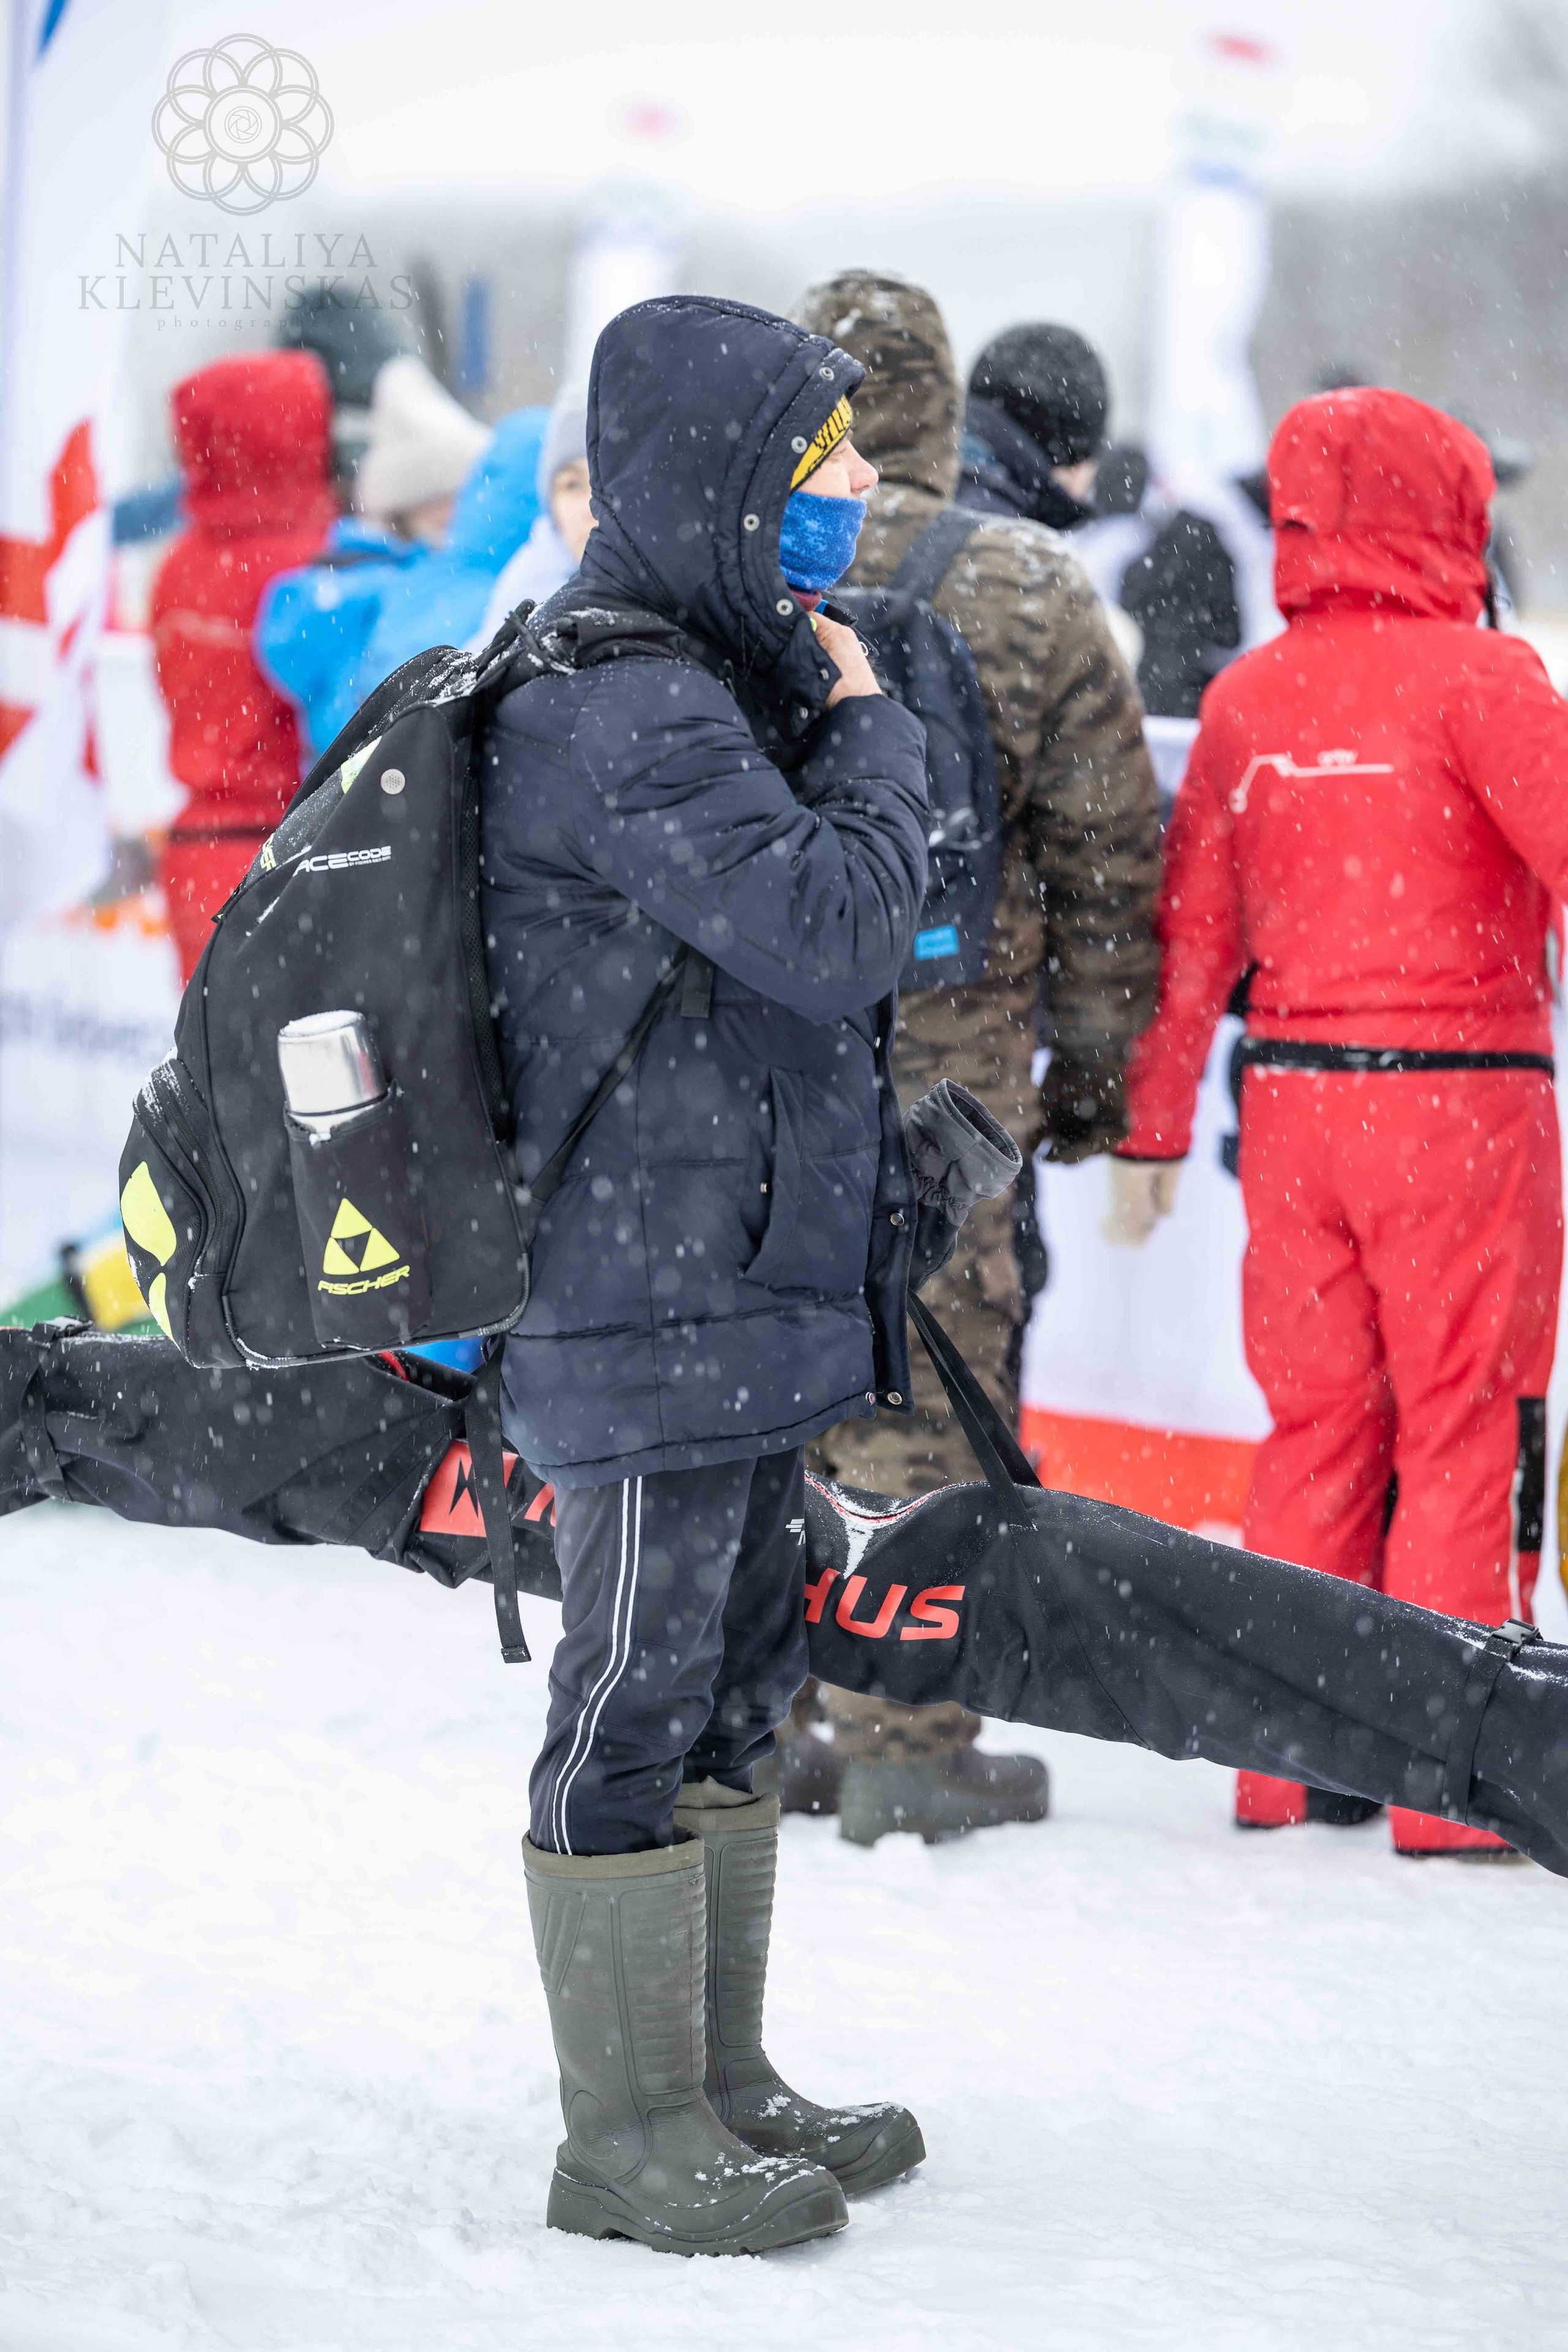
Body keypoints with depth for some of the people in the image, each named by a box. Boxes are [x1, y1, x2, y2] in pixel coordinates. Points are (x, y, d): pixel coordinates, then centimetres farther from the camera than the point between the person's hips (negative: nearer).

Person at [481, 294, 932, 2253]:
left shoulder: (716, 677, 15)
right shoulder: (627, 710, -18)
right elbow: (829, 928, -24)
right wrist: (872, 737, -11)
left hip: (753, 1279, 11)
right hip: (653, 1298, -11)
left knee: (735, 1681, 17)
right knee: (636, 1697, -3)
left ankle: (719, 2082, 28)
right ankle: (627, 2132, 5)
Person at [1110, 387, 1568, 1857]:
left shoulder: (1246, 698, 7)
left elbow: (1192, 924, 9)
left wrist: (1151, 1128, 15)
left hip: (1293, 1101, 5)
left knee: (1316, 1430, 13)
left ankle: (1286, 1764, 16)